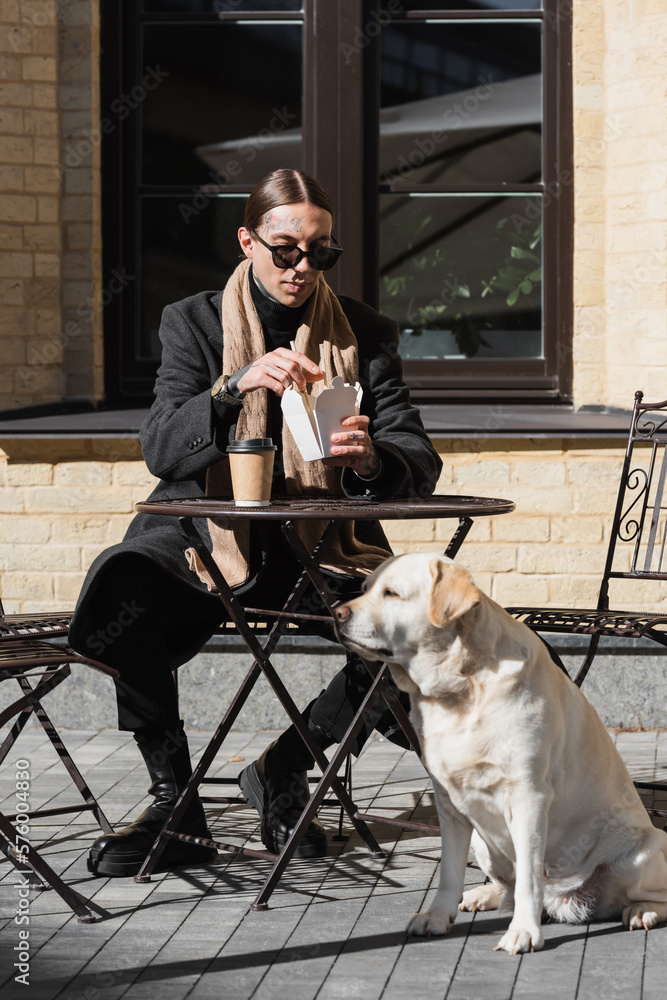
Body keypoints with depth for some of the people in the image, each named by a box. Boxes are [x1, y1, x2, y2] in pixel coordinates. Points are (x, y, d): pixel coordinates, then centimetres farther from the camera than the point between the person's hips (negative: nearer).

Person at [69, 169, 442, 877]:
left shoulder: (365, 333, 8)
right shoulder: (194, 323, 5)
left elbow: (419, 462, -1)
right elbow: (159, 448, -9)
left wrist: (372, 459, -26)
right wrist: (237, 387, -27)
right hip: (208, 539, -1)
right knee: (122, 579, -34)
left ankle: (282, 766, -2)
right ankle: (172, 799, -19)